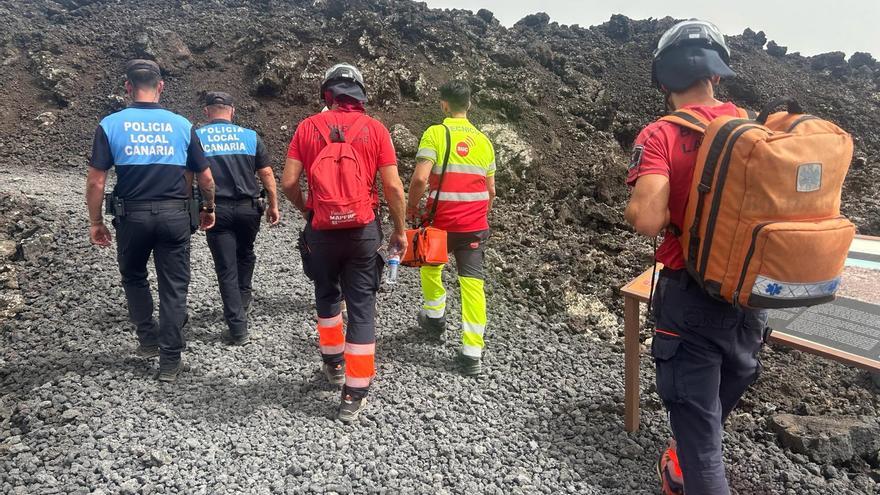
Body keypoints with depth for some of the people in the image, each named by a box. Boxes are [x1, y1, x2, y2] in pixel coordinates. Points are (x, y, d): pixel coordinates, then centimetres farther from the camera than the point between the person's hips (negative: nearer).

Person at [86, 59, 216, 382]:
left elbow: (96, 181, -4)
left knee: (134, 277, 25)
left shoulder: (111, 124, -1)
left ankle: (148, 339, 26)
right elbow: (205, 178, 4)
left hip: (132, 215, 0)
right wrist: (209, 209, 20)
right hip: (174, 215, 0)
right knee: (174, 286, 8)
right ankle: (170, 361, 11)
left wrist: (95, 222, 7)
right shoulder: (182, 125, 2)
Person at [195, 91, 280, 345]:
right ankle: (244, 298, 43)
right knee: (245, 253, 28)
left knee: (226, 268, 4)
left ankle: (238, 328, 4)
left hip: (216, 210, -1)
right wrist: (273, 206, 12)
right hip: (248, 208, 2)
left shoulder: (196, 137, 0)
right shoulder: (250, 136, 3)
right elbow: (267, 174, 3)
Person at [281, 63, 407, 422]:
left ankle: (333, 363, 38)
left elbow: (288, 182, -2)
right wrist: (399, 230, 7)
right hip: (363, 230, -1)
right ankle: (355, 394, 9)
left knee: (327, 294, 25)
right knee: (361, 306, 5)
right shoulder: (375, 129, -1)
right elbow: (393, 186, -5)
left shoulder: (308, 127, 1)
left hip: (322, 229, 1)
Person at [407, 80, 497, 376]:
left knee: (430, 265, 26)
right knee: (473, 282, 3)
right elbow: (491, 190, 10)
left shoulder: (435, 134, -8)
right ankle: (473, 353, 2)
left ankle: (435, 317, 40)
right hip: (475, 226, 3)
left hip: (440, 222, -3)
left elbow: (420, 178, -19)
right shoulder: (483, 140, 6)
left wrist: (411, 207, -2)